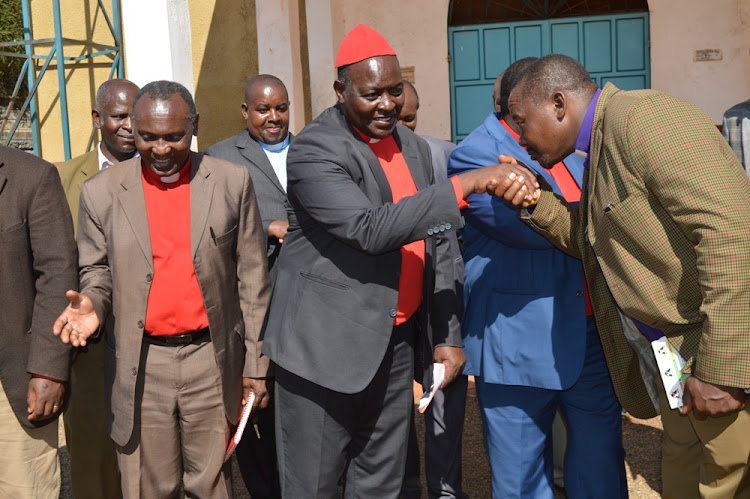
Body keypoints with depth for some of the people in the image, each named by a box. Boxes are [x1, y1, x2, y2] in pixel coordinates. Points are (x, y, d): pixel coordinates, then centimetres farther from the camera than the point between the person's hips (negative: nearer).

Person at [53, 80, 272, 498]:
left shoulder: (232, 182, 0)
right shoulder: (102, 192, 1)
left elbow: (252, 280, 3)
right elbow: (97, 271, 11)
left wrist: (255, 363, 3)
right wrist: (93, 303, -13)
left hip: (211, 359, 0)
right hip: (140, 367, 1)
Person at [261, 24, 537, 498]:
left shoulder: (416, 147, 9)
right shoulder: (313, 150, -13)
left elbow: (435, 247, 11)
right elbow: (370, 230, -26)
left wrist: (447, 337, 6)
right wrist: (469, 184, -29)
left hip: (395, 345, 6)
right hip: (324, 348, -6)